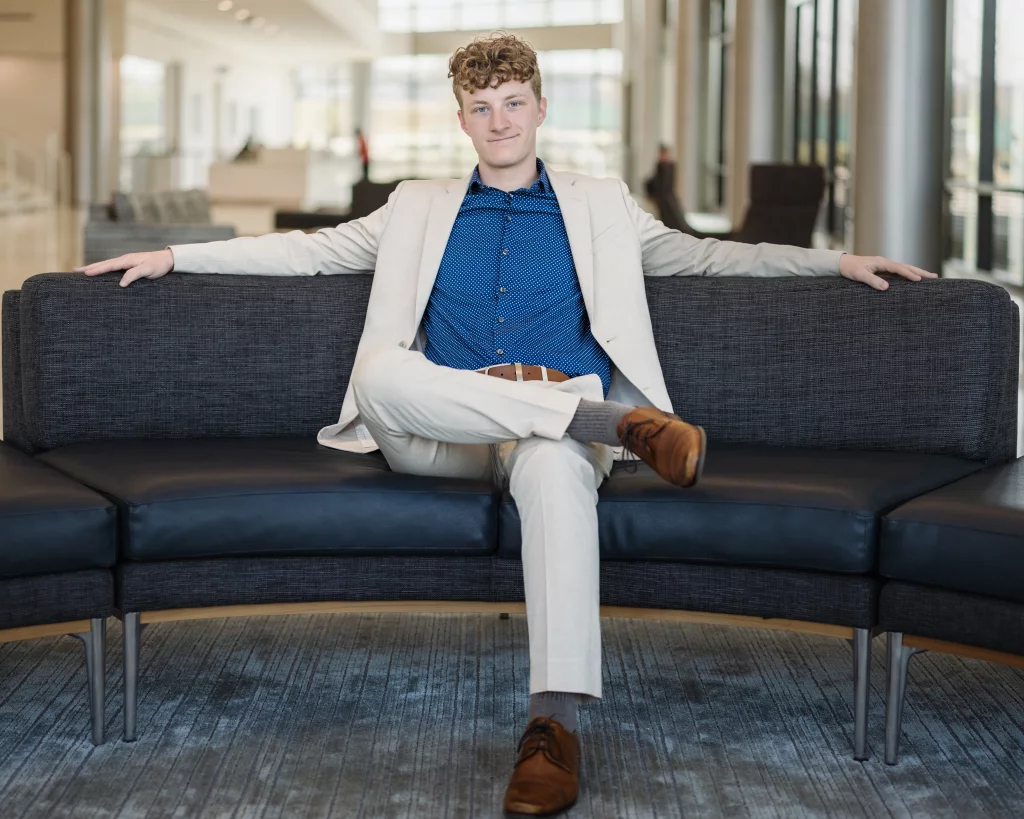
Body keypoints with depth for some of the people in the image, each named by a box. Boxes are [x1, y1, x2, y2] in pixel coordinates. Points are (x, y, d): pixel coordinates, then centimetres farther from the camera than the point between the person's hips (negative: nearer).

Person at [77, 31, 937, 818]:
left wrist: (834, 260, 12)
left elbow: (703, 254, 21)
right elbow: (314, 249, 24)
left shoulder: (601, 207, 23)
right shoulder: (420, 208, 25)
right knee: (382, 369, -35)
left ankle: (557, 721, -51)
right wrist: (174, 256, 17)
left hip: (556, 430, -1)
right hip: (441, 434, 1)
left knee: (556, 466, -41)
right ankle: (621, 418, -33)